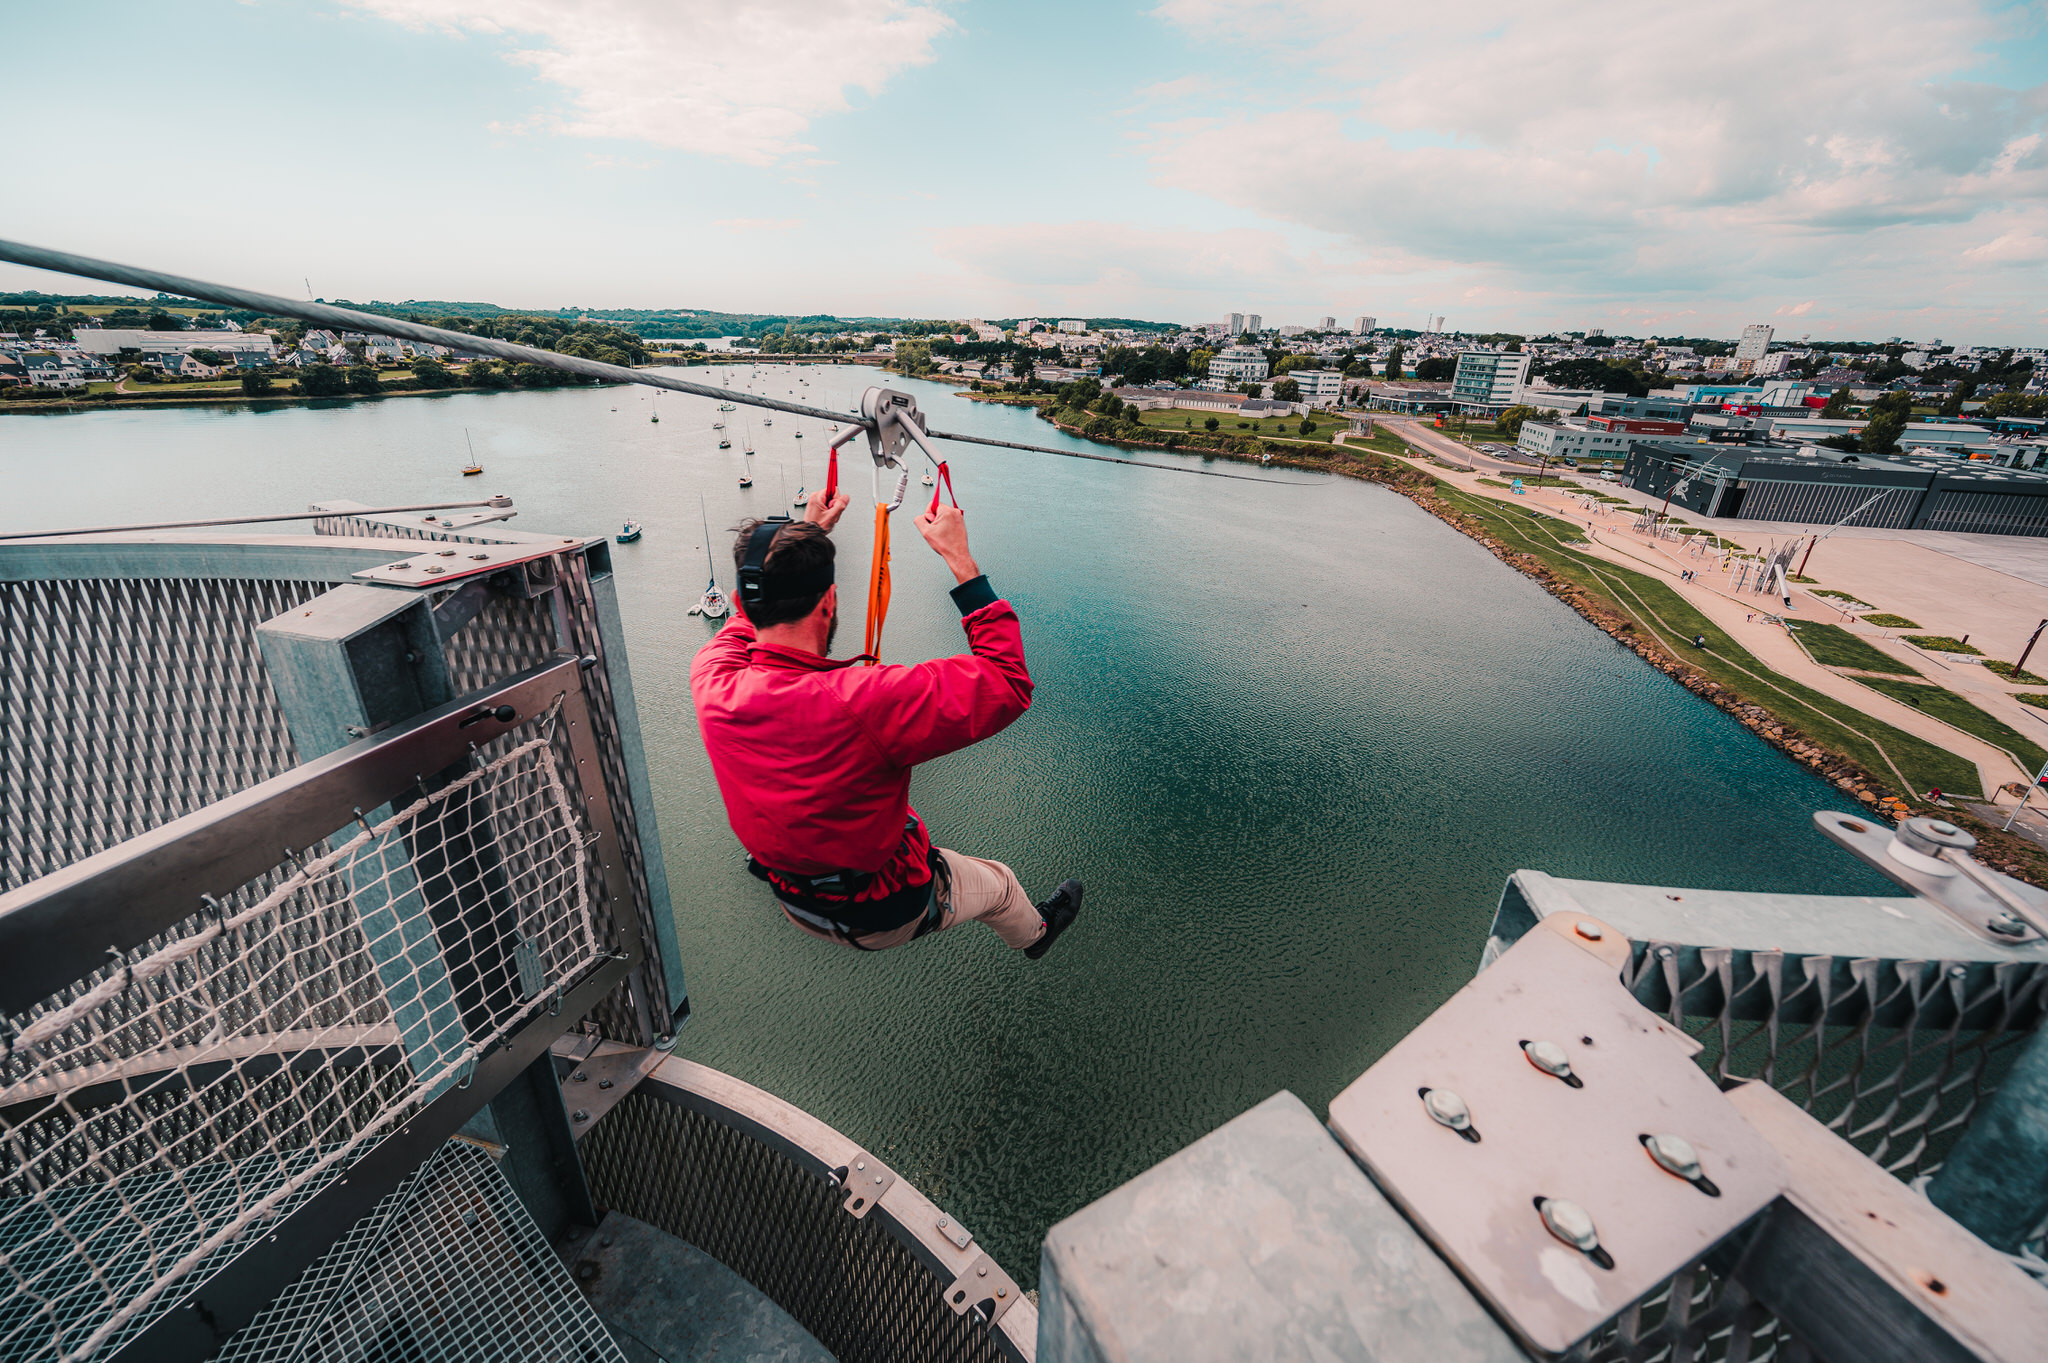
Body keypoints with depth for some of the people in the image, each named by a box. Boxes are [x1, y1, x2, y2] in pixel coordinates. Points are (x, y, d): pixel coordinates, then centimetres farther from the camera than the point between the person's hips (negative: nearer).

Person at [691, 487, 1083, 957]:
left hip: (796, 907, 4)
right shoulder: (863, 703, -42)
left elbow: (750, 618, 2)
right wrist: (959, 559, -27)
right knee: (999, 883, 27)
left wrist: (807, 533, 8)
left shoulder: (712, 684, -23)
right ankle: (1036, 932, 59)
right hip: (891, 917, -4)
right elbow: (1007, 683, -31)